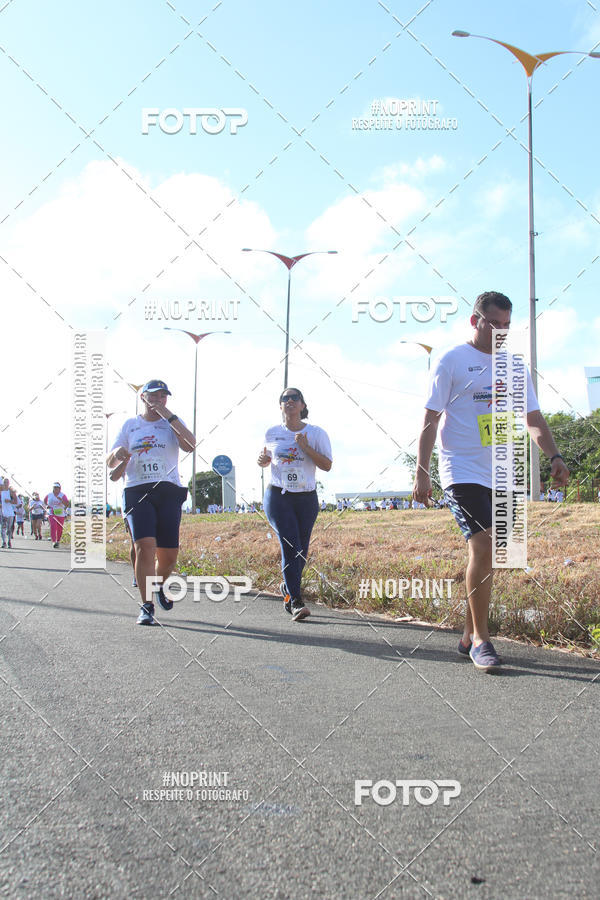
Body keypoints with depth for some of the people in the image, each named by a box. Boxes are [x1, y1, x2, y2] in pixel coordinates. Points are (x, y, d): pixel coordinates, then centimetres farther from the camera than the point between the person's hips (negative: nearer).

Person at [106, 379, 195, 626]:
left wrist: (168, 416, -9)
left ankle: (159, 586, 31)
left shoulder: (173, 423, 13)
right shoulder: (129, 425, 16)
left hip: (168, 492, 0)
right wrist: (117, 453, -9)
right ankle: (146, 606, -11)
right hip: (137, 492, 0)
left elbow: (190, 446, -9)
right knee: (145, 546, -17)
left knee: (168, 553, -1)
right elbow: (110, 464, 15)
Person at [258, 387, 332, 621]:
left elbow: (327, 465, -5)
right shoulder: (272, 433, 8)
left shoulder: (316, 433, 2)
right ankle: (296, 602, -16)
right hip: (278, 495, -1)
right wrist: (262, 460, -2)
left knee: (301, 551, 6)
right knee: (290, 545, -15)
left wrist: (305, 447, -17)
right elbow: (267, 459, 22)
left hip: (306, 498, 1)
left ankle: (287, 588, 33)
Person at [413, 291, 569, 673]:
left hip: (500, 475, 6)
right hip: (462, 471, -5)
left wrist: (555, 456, -1)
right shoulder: (452, 361, -2)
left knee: (485, 553, 7)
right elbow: (430, 420, -4)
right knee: (482, 546, -17)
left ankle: (470, 636, 20)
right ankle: (481, 640, -6)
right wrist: (422, 472, -9)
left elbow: (534, 418, 15)